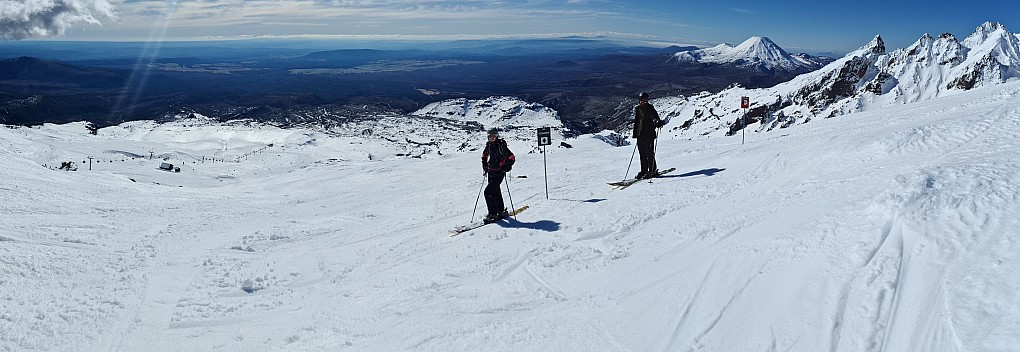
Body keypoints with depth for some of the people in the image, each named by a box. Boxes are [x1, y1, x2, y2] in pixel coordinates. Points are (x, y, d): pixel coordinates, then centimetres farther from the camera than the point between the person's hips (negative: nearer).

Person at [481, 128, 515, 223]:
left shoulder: (501, 146, -16)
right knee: (496, 192, 18)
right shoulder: (489, 145, 5)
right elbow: (484, 155, 25)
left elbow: (511, 158, -14)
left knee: (489, 192, -16)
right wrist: (485, 165, 16)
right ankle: (501, 211, 34)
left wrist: (506, 168, -19)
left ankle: (493, 214, -10)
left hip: (499, 173, -8)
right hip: (491, 172, 8)